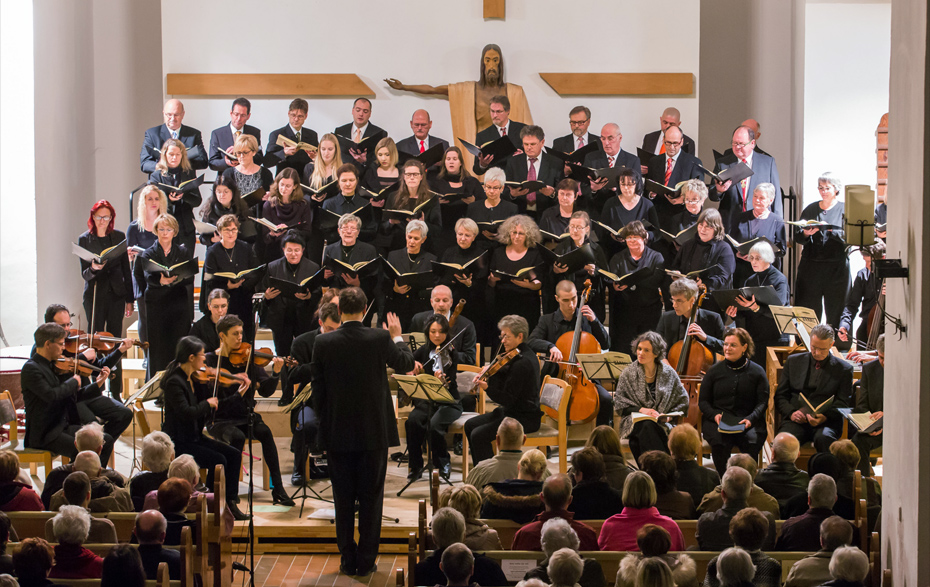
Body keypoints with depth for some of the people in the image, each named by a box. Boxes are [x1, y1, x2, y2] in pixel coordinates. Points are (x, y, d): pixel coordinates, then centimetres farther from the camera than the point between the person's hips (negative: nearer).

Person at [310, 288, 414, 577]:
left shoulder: (323, 343, -8)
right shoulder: (379, 339, -11)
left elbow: (317, 388, -1)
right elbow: (405, 363, 7)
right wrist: (397, 337, 23)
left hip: (338, 433, 1)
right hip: (373, 433, -1)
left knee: (343, 499, 10)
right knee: (371, 498, 7)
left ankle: (348, 560, 13)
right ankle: (366, 561, 9)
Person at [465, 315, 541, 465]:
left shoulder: (522, 363, -22)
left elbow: (508, 400, -23)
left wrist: (487, 388, -34)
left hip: (525, 418, -11)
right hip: (512, 411, 11)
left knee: (478, 435, -21)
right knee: (470, 425, 12)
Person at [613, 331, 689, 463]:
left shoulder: (668, 373, 9)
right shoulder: (628, 373, 8)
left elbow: (682, 401, 13)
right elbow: (619, 403, 5)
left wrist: (668, 415, -4)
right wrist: (640, 409, -11)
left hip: (661, 423, 0)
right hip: (635, 421, 0)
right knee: (646, 427, -37)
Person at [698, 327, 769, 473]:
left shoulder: (757, 372, 10)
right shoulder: (714, 371, 14)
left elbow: (762, 402, 5)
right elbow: (703, 401, 14)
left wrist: (750, 419, -15)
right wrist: (714, 415, -8)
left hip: (748, 423, 0)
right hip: (717, 421, 1)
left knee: (752, 441, -32)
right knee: (719, 442, -32)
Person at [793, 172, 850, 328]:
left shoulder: (844, 209, 6)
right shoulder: (810, 209, 13)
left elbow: (848, 237, -8)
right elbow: (797, 238, 9)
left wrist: (830, 230, -22)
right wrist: (806, 233, -13)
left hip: (836, 267, -2)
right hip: (811, 266, 2)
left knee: (835, 312, -1)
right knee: (808, 309, 0)